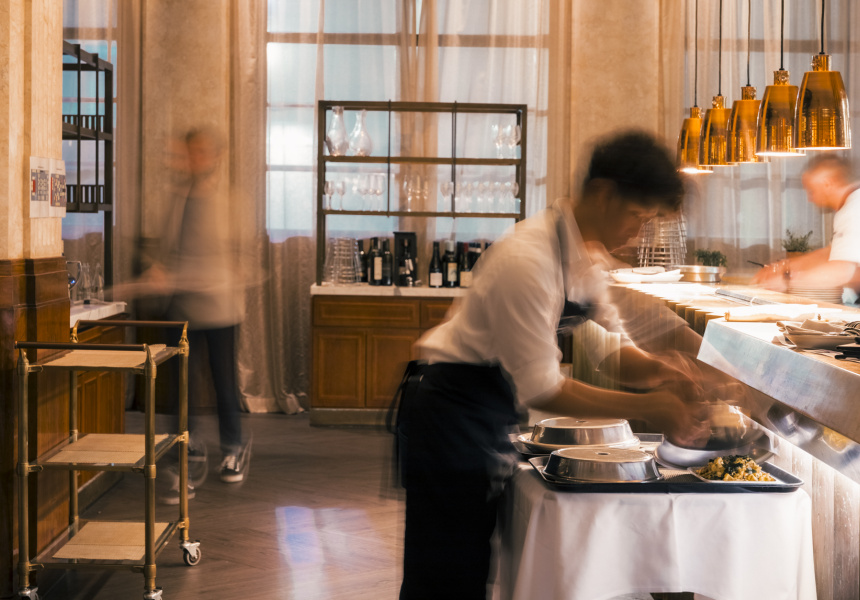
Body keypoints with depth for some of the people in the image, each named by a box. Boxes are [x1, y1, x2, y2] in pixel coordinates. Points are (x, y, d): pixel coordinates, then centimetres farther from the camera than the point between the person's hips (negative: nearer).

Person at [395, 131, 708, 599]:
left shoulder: (584, 257, 3)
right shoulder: (528, 260, -27)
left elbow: (611, 349, 9)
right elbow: (541, 389, -27)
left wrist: (661, 372, -13)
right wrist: (646, 408, -26)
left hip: (494, 416, 9)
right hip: (451, 416, -9)